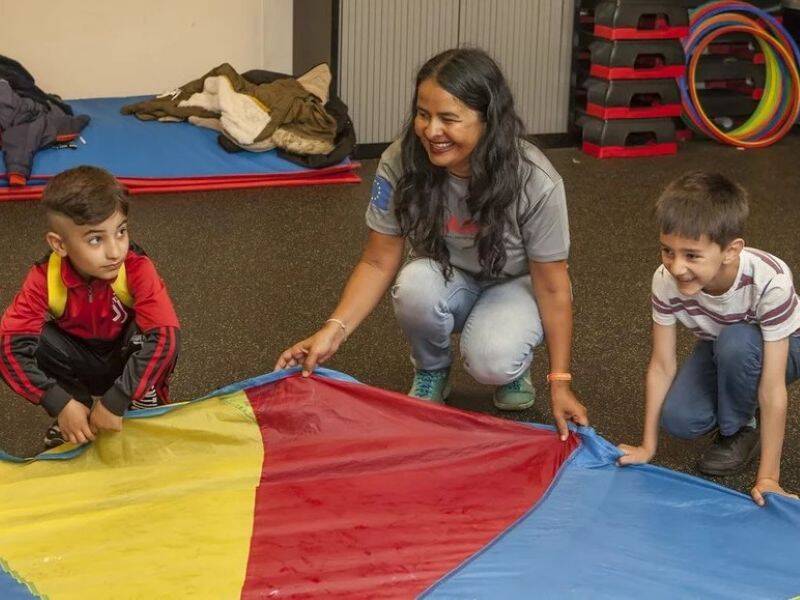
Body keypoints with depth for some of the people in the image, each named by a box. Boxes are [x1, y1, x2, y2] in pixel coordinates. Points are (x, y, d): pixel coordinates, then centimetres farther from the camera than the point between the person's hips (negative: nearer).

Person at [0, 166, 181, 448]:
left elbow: (165, 336, -39)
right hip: (79, 363, 2)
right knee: (28, 341, -28)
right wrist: (60, 404, -40)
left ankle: (144, 400, -11)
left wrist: (115, 402, -42)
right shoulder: (44, 279, -25)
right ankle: (81, 405, -10)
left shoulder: (137, 269, -30)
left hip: (126, 358, -2)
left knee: (148, 329, -35)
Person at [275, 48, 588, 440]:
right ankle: (432, 370, -2)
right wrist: (333, 331, -31)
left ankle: (513, 361, 5)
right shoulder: (401, 163, -25)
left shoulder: (535, 183, -30)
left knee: (491, 362, -34)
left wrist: (560, 384, -18)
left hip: (515, 286, -2)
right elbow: (378, 262, -16)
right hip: (448, 279, 3)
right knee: (416, 285, -34)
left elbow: (552, 287, -19)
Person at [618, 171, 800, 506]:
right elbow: (662, 365, -17)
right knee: (678, 420, -23)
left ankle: (740, 429, -8)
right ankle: (741, 400, 10)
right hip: (717, 350, 3)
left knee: (736, 340, -37)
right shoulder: (666, 281, -29)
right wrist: (648, 446, -12)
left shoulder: (769, 282, -39)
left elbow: (772, 389, -36)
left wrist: (768, 478, -33)